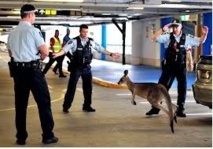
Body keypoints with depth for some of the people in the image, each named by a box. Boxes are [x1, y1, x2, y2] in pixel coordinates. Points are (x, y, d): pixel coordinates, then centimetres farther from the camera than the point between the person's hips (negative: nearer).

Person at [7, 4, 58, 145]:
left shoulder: (12, 33, 9)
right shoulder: (33, 30, -10)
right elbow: (45, 52, -11)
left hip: (17, 70, 6)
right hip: (33, 70, -6)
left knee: (20, 104, 11)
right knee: (44, 102, 5)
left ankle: (21, 137, 15)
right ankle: (48, 135, 9)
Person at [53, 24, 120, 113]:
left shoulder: (91, 42, 2)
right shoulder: (74, 41, -9)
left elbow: (101, 49, 9)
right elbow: (65, 49, -20)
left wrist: (111, 54, 8)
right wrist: (58, 54, -38)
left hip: (87, 68, 4)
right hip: (76, 68, -4)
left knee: (88, 87, 10)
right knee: (71, 87, 0)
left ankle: (87, 106, 25)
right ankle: (66, 106, 11)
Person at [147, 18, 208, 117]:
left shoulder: (187, 38, 0)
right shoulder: (167, 36, -6)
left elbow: (200, 41, 7)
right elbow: (154, 38, -16)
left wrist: (204, 34, -13)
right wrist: (163, 30, -28)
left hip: (181, 67, 2)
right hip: (169, 66, -2)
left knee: (182, 88, 7)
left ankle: (180, 110, 22)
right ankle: (155, 108, 14)